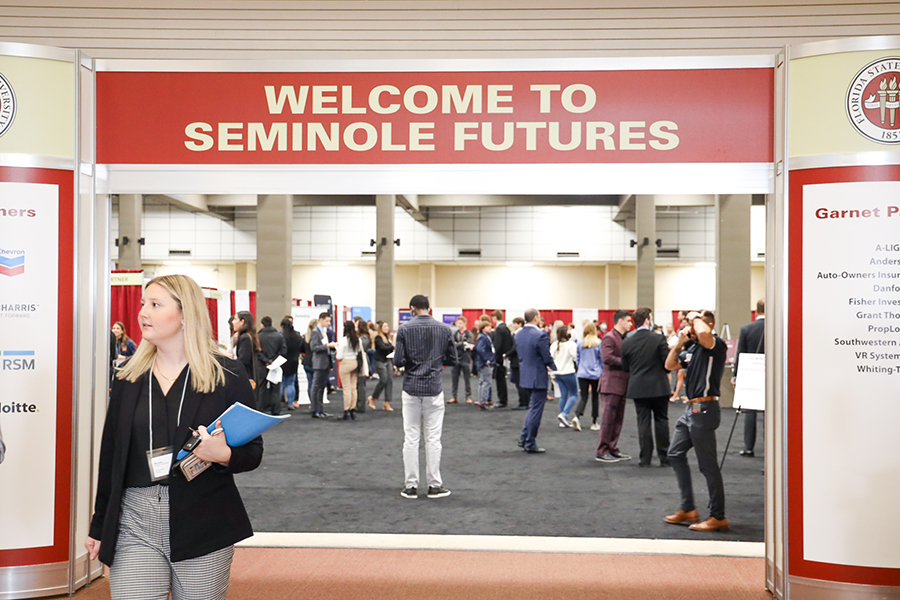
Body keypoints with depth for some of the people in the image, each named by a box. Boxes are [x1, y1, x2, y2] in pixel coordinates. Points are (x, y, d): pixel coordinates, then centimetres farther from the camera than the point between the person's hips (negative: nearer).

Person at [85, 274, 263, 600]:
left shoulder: (228, 375, -2)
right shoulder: (128, 376, 9)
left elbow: (253, 452, 0)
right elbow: (111, 454, 14)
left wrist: (225, 455, -22)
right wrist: (99, 526, 16)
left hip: (203, 525, -2)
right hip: (135, 523, 3)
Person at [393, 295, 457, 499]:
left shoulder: (405, 329, -6)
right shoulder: (444, 329, 0)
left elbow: (398, 361, -9)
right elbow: (452, 359, 5)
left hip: (411, 388, -1)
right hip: (434, 389, 1)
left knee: (411, 438, 5)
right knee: (433, 438, 5)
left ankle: (410, 485, 8)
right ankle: (435, 485, 9)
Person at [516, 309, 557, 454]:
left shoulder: (518, 335, 4)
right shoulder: (540, 335, -20)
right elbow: (547, 358, -17)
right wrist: (554, 368, 4)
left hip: (525, 376, 8)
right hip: (538, 378, -8)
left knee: (533, 408, 23)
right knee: (535, 410, 1)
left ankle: (524, 438, 24)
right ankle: (530, 444, 7)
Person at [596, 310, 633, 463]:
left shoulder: (624, 338, 19)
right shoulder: (609, 338, -10)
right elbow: (607, 357, -22)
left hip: (622, 383, 9)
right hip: (611, 383, -9)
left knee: (618, 419, 11)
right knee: (608, 418, -6)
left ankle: (613, 449, 18)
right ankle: (602, 452, -1)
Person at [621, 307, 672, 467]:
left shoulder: (627, 342, -2)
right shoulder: (659, 339, -11)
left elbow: (625, 367, 4)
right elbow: (667, 363, -10)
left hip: (638, 387, 2)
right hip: (658, 386, -2)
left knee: (643, 422, 5)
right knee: (661, 421, 9)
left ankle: (645, 458, 5)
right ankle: (664, 457, 11)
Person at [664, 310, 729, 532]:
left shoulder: (717, 345, -12)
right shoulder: (694, 349, 15)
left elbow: (703, 333, -35)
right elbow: (669, 365, 22)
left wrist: (695, 318, -15)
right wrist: (679, 343, 8)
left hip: (704, 410, -10)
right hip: (691, 408, 10)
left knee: (708, 464, -4)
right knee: (675, 454, 15)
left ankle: (718, 517, 6)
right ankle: (688, 509, 22)